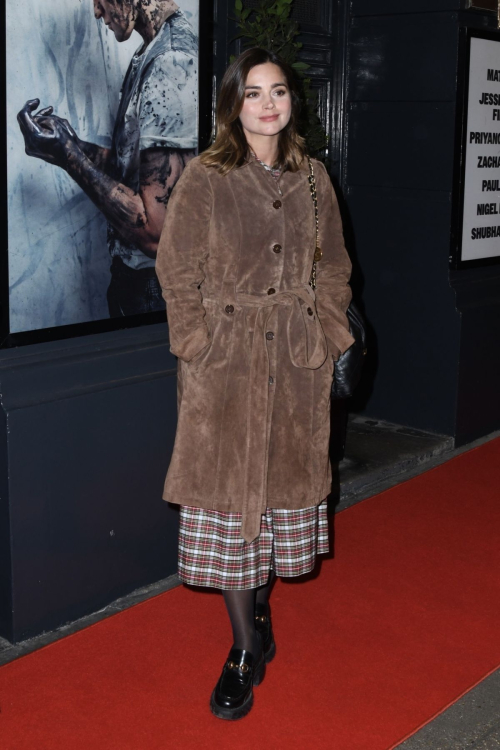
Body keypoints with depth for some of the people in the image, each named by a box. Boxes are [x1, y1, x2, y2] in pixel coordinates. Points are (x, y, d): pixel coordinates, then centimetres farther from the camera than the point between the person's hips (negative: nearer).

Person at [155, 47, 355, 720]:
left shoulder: (313, 179, 8)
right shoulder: (203, 179, -3)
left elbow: (335, 267, 13)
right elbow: (178, 271, -3)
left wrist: (327, 331, 3)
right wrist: (200, 342, -8)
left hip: (298, 361, 3)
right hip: (226, 361, -3)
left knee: (282, 483, 11)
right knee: (229, 492, -1)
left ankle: (260, 606, 33)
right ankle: (247, 651, 9)